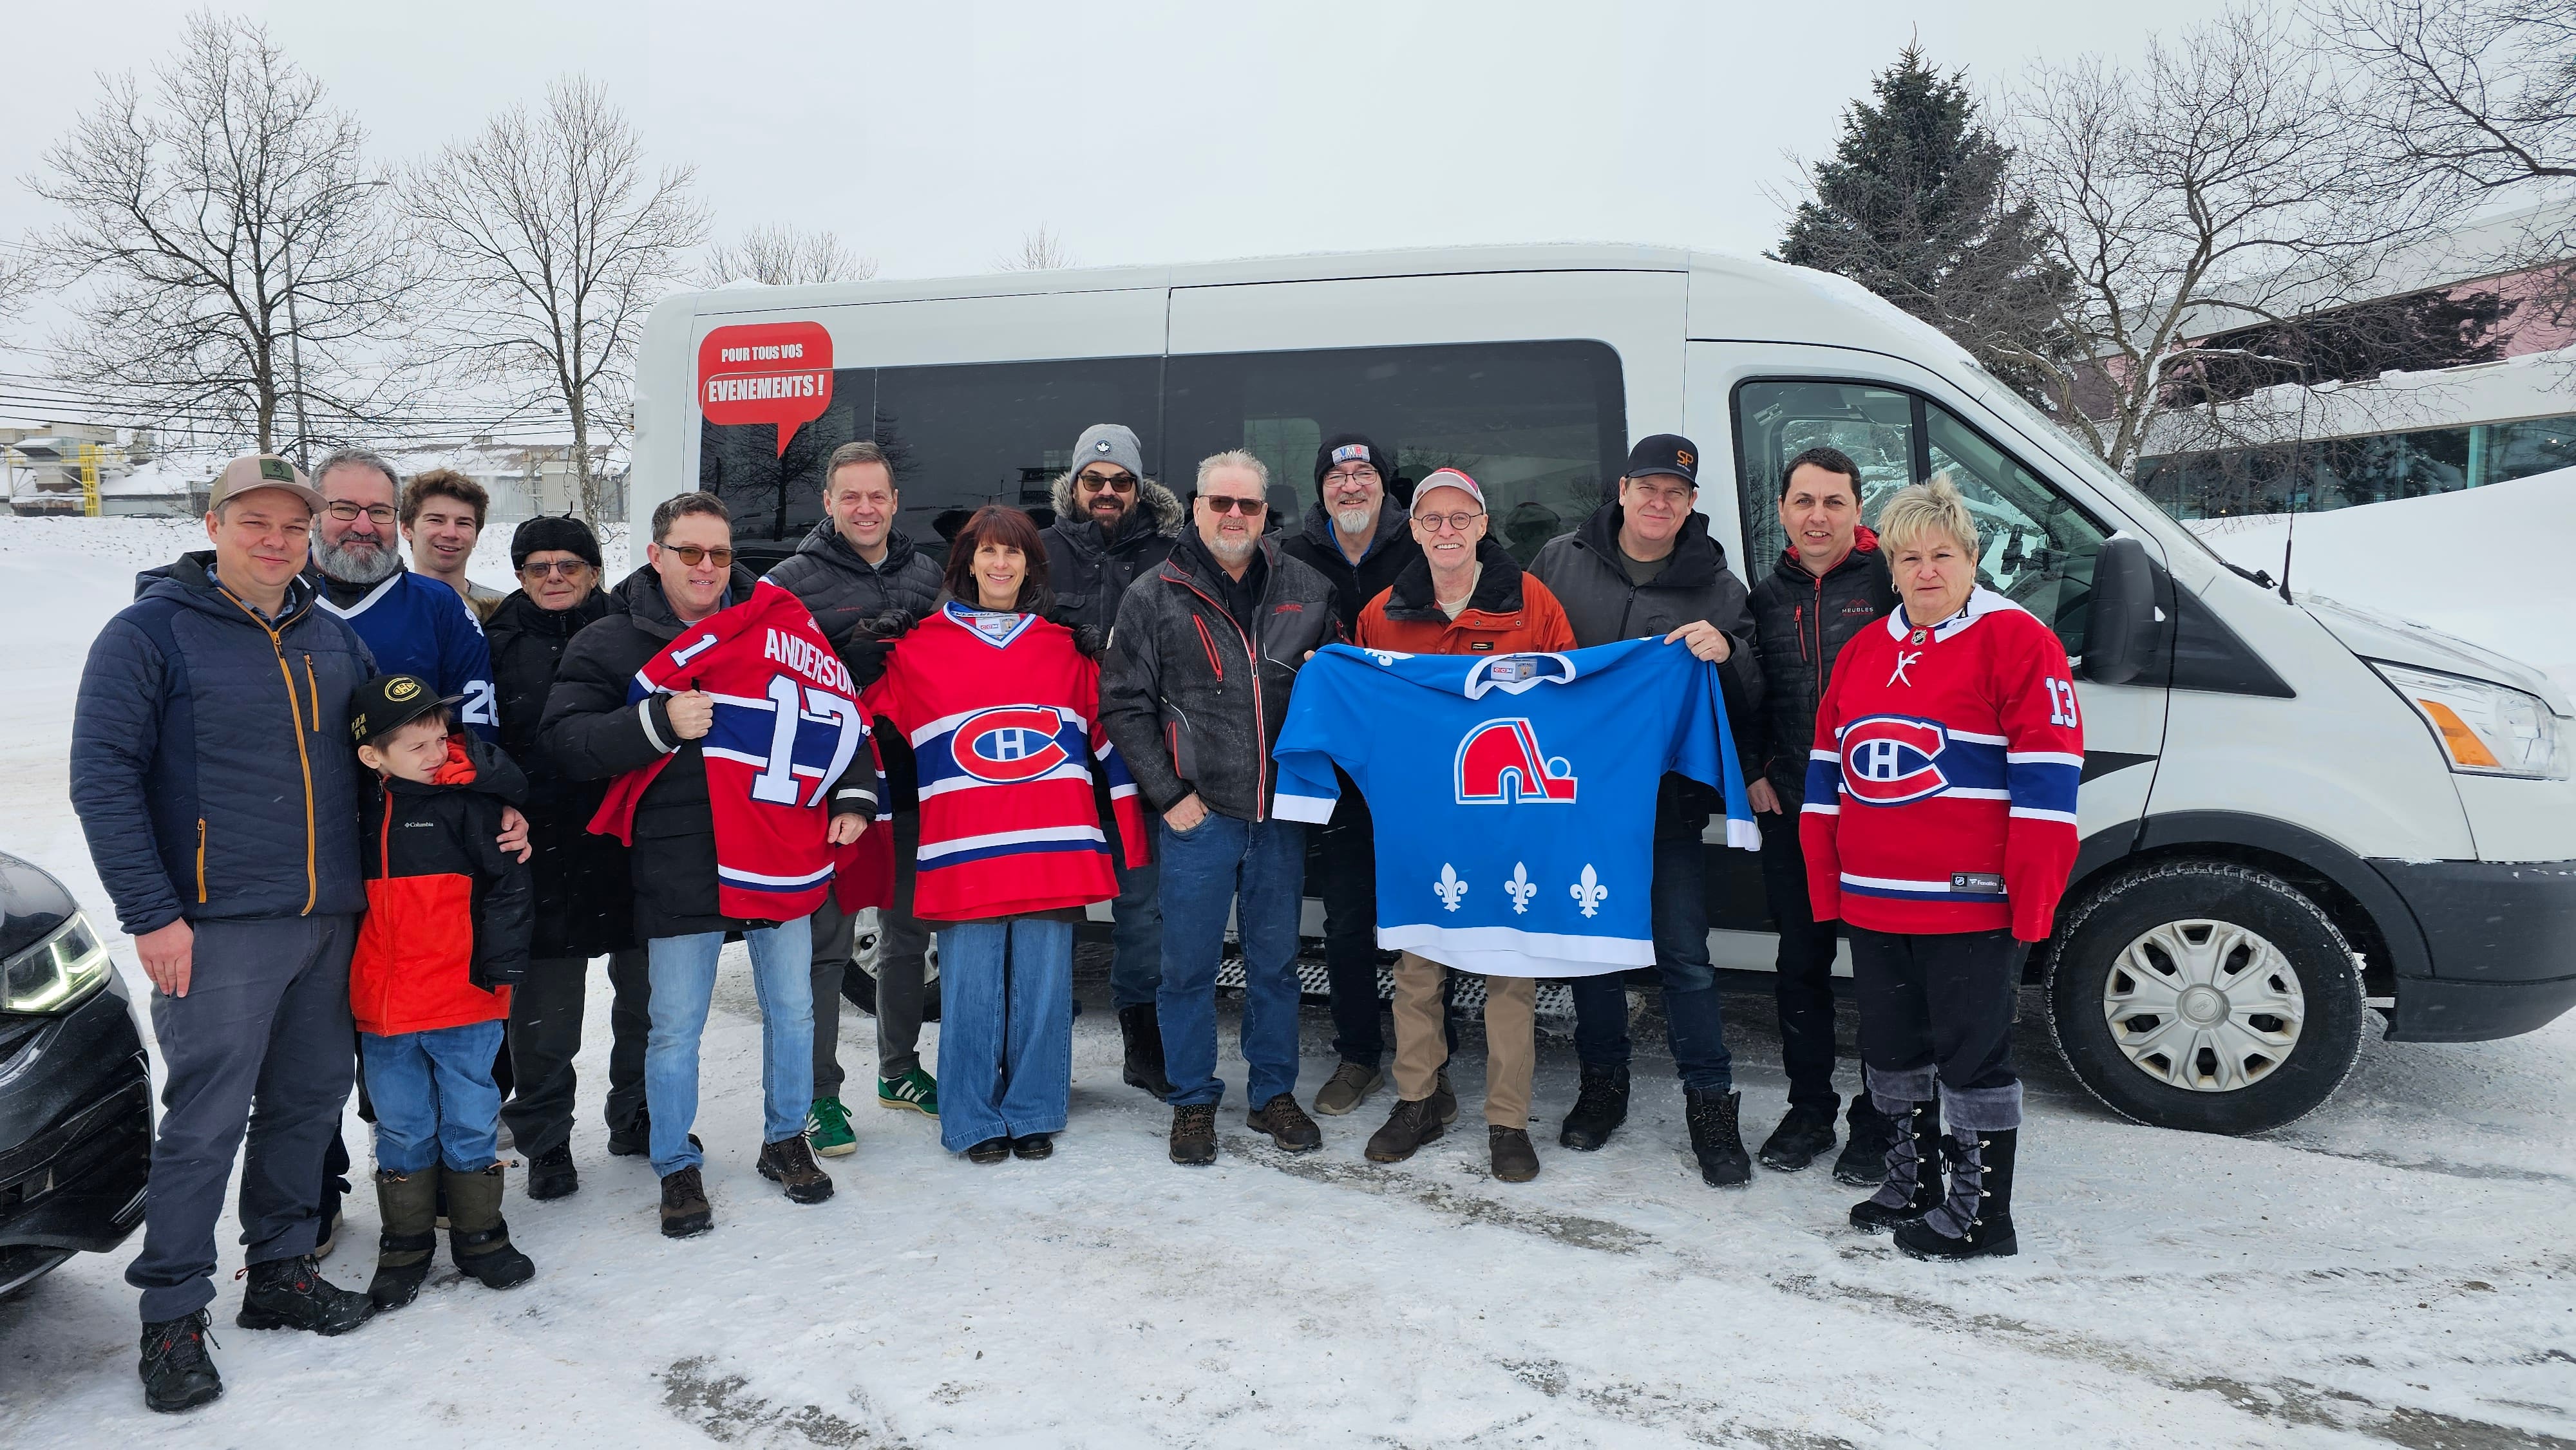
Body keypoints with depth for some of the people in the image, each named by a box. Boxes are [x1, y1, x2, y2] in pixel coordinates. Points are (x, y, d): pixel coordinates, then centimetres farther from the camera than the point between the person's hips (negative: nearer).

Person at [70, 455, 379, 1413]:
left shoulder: (331, 637, 11)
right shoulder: (151, 632, -6)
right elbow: (103, 777, -9)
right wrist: (150, 914, -14)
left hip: (330, 919, 6)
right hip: (218, 927, -6)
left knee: (311, 1099, 12)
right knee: (206, 1121, -4)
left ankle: (281, 1272, 27)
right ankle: (172, 1316, 9)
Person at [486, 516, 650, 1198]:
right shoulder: (500, 643, 5)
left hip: (632, 842, 1)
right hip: (543, 849, -1)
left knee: (648, 992, 11)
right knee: (545, 1007, 5)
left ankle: (638, 1115, 29)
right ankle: (544, 1139, 20)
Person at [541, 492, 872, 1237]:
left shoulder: (778, 624, 5)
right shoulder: (609, 644, 1)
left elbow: (841, 710, 12)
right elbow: (568, 742, -8)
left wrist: (853, 796, 3)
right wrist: (660, 723, -20)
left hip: (782, 857, 2)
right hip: (679, 867, -2)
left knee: (792, 1010, 13)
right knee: (675, 1029, 5)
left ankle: (785, 1140, 33)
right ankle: (678, 1168, 24)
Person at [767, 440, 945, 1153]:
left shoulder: (926, 574, 10)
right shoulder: (793, 579, -4)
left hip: (914, 784, 5)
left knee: (909, 933, 15)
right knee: (825, 942, 0)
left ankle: (900, 1068, 31)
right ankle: (819, 1093, 10)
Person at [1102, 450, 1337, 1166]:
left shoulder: (1306, 589, 7)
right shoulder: (1155, 596, 0)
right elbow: (1124, 704, 0)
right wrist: (1169, 794, -6)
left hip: (1281, 812, 2)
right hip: (1198, 813, -2)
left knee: (1276, 961, 12)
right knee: (1189, 966, 5)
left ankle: (1273, 1094, 26)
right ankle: (1193, 1102, 20)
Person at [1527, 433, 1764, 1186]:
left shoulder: (1717, 585, 3)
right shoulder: (1560, 560, 3)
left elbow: (1753, 698, 3)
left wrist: (1726, 655, -19)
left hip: (1669, 798, -1)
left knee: (1684, 953, -1)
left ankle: (1711, 1104, 11)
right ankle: (1603, 1083, 28)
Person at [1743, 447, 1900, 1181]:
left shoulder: (1891, 581, -4)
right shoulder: (1766, 595, 11)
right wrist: (1752, 772, 7)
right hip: (1788, 809, 4)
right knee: (1801, 962, 12)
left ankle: (1878, 1122, 18)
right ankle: (1809, 1109, 26)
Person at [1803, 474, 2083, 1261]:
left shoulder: (2015, 641, -7)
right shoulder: (1863, 652, 13)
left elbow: (2046, 777, -12)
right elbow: (1827, 771, 16)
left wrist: (2032, 900, -15)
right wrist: (1827, 888, 11)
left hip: (1971, 907, -7)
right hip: (1873, 906, 7)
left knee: (1973, 1056, 2)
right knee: (1892, 1048, 17)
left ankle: (1980, 1212, 15)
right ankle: (1912, 1184, 34)